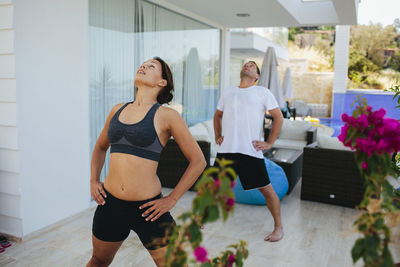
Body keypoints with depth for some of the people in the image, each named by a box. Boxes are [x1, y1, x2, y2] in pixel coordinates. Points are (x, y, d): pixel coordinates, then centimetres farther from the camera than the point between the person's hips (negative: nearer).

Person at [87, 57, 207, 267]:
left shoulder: (165, 115, -8)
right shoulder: (118, 109, 7)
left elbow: (198, 161, -6)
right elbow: (100, 147, 24)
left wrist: (172, 199, -7)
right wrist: (93, 181, 12)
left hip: (146, 208, -5)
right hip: (110, 203, 5)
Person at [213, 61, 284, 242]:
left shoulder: (263, 93, 3)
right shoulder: (227, 92, 15)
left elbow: (278, 117, 3)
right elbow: (217, 115, 28)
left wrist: (269, 143, -1)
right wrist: (217, 136, 15)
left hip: (251, 152, -3)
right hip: (226, 150, 4)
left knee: (266, 189, 2)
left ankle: (278, 227, 19)